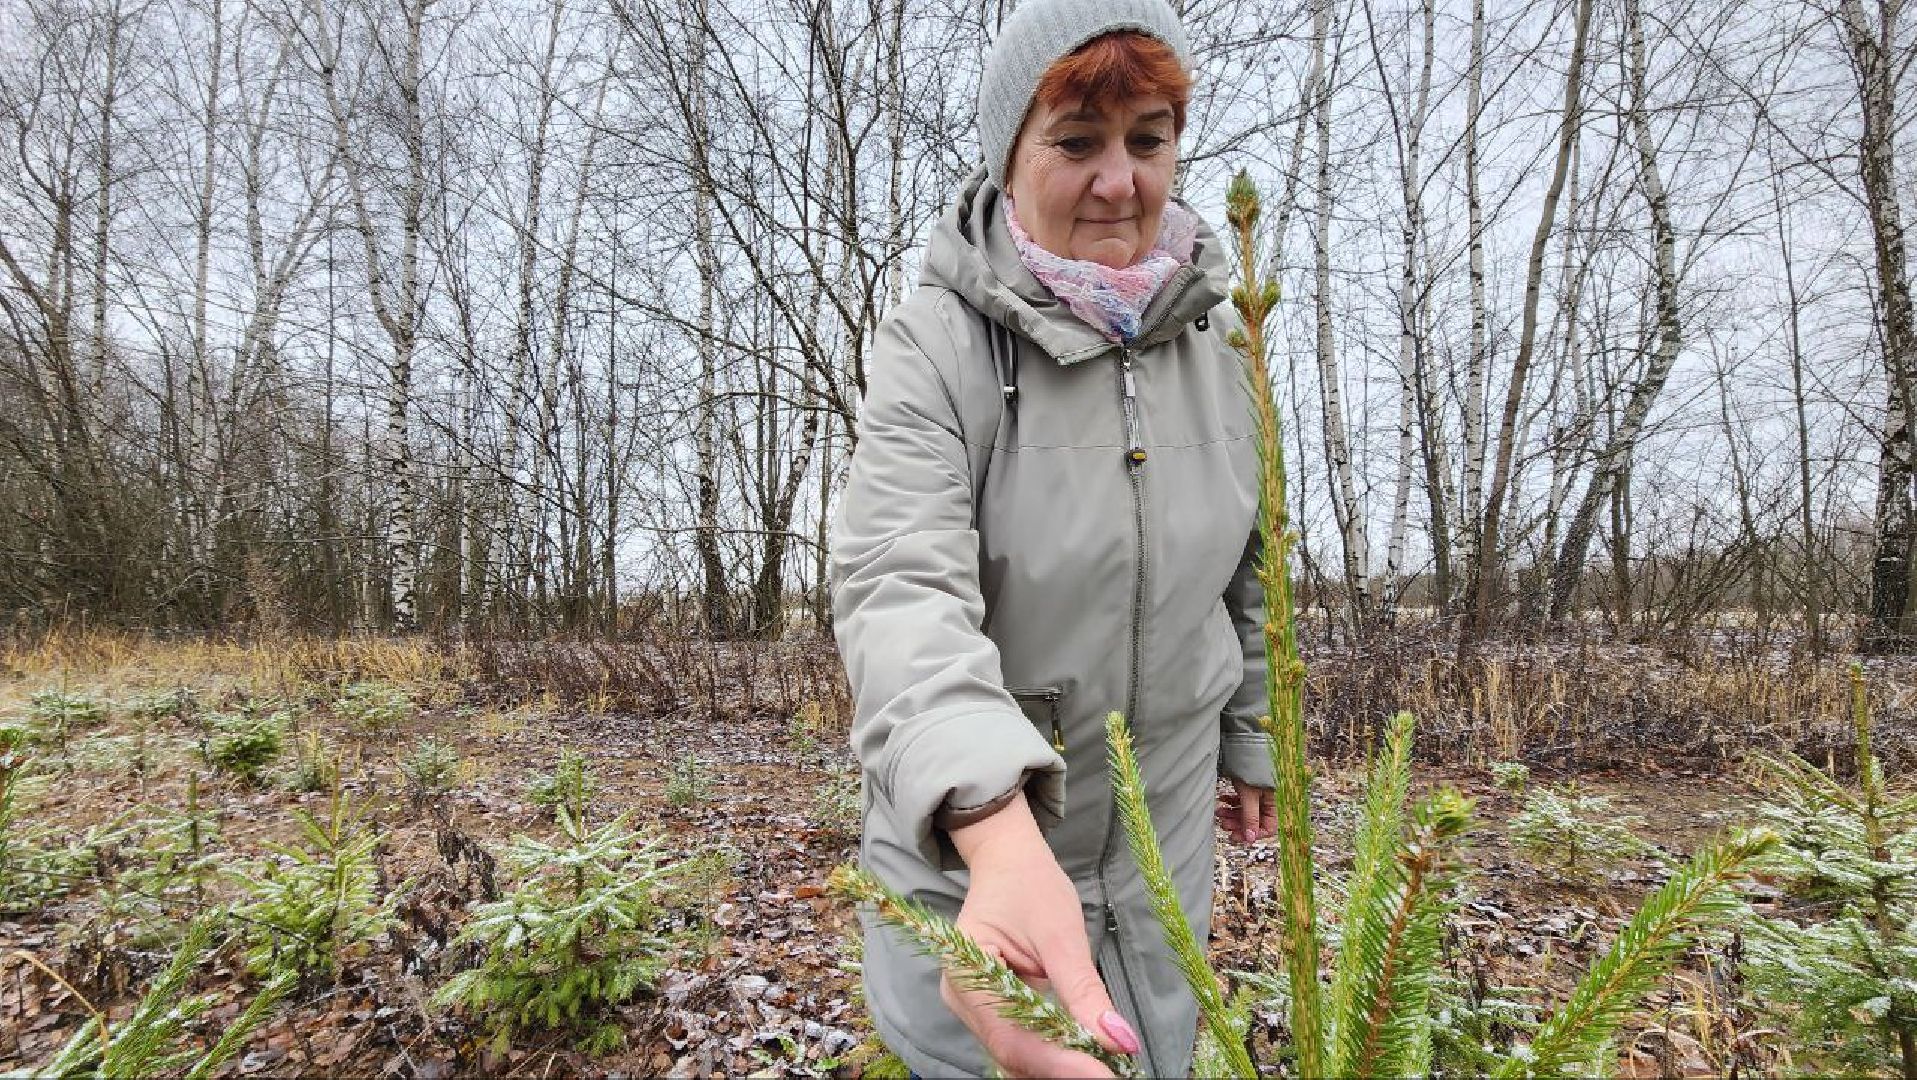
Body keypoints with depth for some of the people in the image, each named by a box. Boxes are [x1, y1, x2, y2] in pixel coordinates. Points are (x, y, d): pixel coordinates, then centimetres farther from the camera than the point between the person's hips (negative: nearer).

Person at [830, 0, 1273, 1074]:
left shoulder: (1219, 339, -3)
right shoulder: (937, 342, -18)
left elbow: (1246, 573, 8)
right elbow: (903, 582, -32)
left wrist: (1249, 742, 15)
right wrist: (998, 831, -48)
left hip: (1167, 828, 4)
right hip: (970, 838, -3)